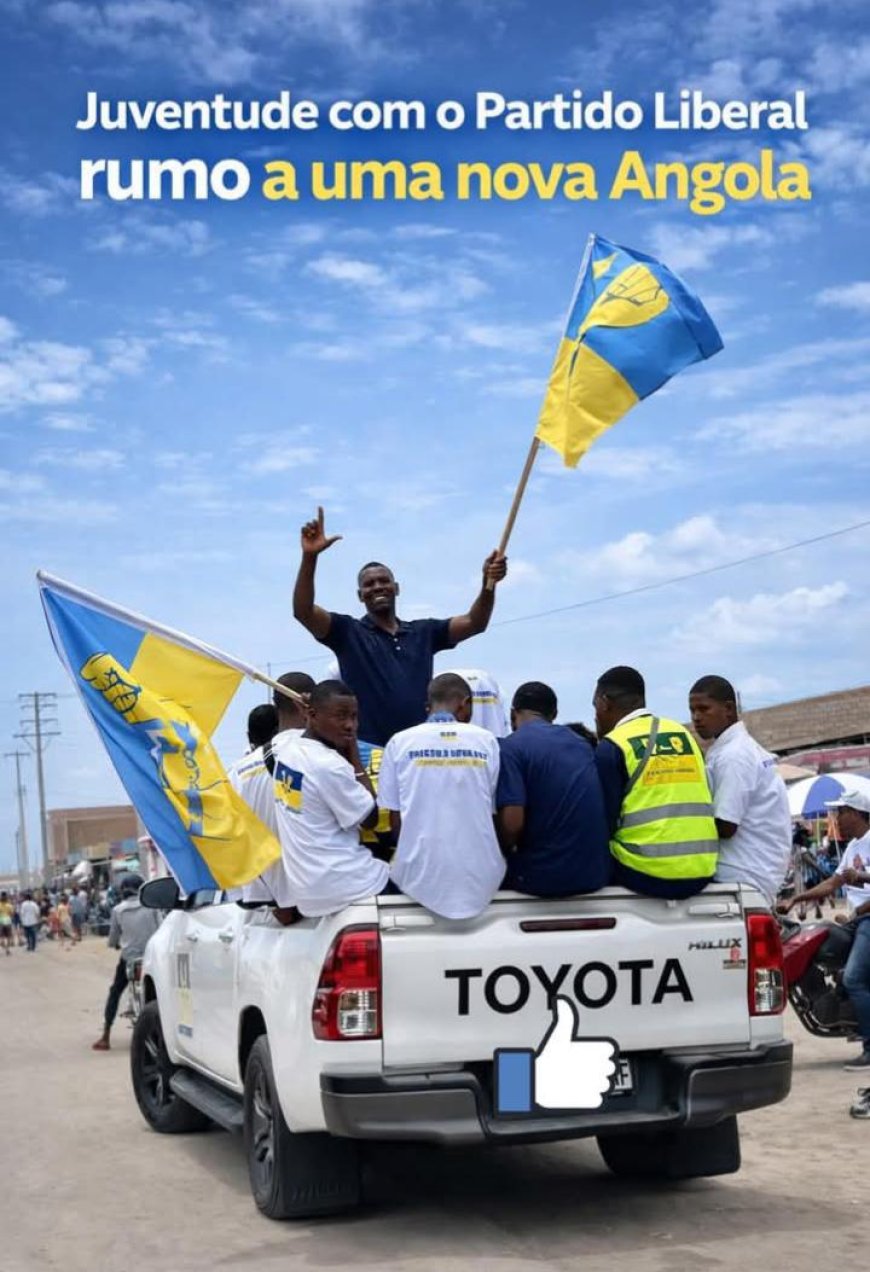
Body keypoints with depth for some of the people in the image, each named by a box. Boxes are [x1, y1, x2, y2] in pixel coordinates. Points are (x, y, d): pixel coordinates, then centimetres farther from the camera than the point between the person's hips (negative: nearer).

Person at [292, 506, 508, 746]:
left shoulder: (423, 632, 15)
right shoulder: (349, 633, 4)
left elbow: (474, 623, 7)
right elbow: (303, 611, -9)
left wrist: (488, 584, -12)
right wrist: (310, 557, -23)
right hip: (367, 751, -3)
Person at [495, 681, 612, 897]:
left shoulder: (512, 746, -8)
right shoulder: (580, 743, 13)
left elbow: (512, 822, -17)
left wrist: (504, 851, 4)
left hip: (543, 877, -6)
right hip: (595, 874, 6)